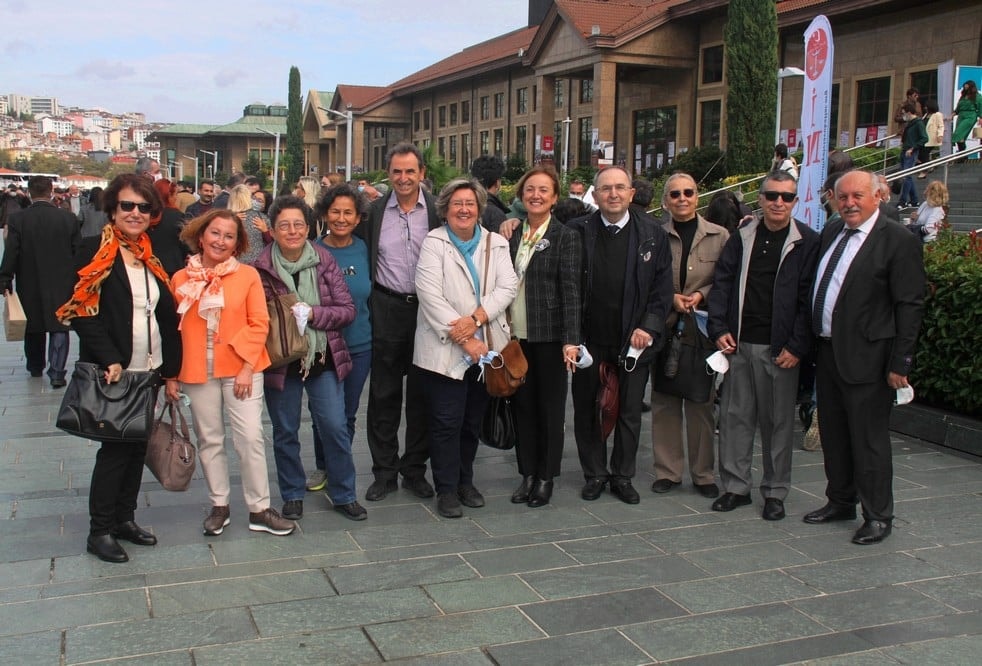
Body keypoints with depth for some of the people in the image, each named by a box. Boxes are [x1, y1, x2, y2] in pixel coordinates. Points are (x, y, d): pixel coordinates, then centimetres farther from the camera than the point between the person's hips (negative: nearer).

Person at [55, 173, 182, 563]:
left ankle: (125, 518, 26)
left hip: (149, 371, 6)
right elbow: (83, 311, -13)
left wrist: (171, 373, 8)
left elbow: (168, 318, 11)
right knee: (115, 448, -2)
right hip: (113, 373, -6)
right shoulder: (95, 252, -7)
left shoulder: (152, 257, 10)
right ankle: (99, 531, 11)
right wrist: (109, 360, -20)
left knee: (138, 446, 11)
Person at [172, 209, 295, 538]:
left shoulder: (247, 275, -2)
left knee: (250, 437, -2)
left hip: (241, 369, -2)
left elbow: (259, 323, -4)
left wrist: (247, 367, -10)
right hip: (198, 371, 2)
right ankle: (219, 506, 23)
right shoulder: (181, 279, 3)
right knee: (209, 440, 10)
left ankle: (259, 509, 9)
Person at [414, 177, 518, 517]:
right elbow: (430, 296, -13)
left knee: (472, 420, 13)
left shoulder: (496, 243, 10)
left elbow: (507, 286, -2)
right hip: (445, 350, -4)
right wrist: (464, 339, -17)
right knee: (446, 422, -2)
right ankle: (446, 490, 11)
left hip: (486, 346, 4)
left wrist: (476, 318, -17)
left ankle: (465, 482, 27)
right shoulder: (433, 243, -3)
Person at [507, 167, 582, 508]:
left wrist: (571, 339, -16)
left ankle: (545, 477, 17)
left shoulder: (565, 237, -4)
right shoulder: (511, 234, 9)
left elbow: (571, 290, -9)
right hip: (516, 335, 4)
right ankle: (527, 474, 22)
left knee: (550, 406, 6)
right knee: (523, 404, 10)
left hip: (549, 336, -4)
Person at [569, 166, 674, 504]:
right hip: (589, 338, 0)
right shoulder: (578, 231, -2)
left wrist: (648, 327, -8)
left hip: (633, 339, 0)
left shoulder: (653, 234, 2)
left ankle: (622, 476, 24)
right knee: (586, 409, 9)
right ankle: (594, 474, 25)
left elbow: (663, 287, 2)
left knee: (630, 410, 9)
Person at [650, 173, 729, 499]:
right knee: (664, 402, 6)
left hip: (702, 329, 0)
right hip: (664, 328, 0)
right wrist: (672, 298, -11)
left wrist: (701, 294, -12)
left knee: (701, 402, 5)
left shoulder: (719, 236, 3)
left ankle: (703, 473, 16)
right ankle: (667, 470, 17)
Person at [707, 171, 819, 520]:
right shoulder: (742, 237, 7)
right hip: (738, 343, 3)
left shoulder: (807, 242, -3)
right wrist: (719, 329, -1)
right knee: (735, 415, 8)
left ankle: (775, 492, 19)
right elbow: (721, 283, 9)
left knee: (778, 420, 6)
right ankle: (735, 485, 20)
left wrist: (797, 347, -11)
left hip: (780, 348, -3)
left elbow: (808, 299, -5)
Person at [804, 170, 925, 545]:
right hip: (828, 352, 7)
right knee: (833, 434, 17)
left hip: (866, 358, -7)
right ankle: (841, 501, 33)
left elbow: (909, 307, -12)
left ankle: (878, 516, 15)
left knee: (869, 438, 1)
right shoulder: (831, 233, 10)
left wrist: (900, 363, -15)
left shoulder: (898, 242, -10)